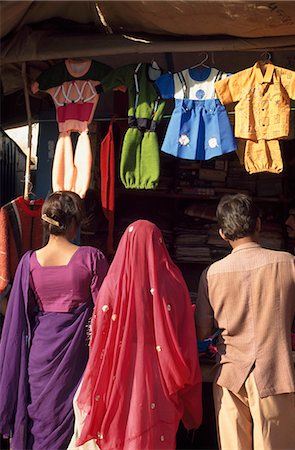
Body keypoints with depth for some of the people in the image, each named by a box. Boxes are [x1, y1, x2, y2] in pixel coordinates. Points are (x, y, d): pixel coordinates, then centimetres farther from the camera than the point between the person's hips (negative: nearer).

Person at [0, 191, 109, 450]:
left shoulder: (30, 262, -6)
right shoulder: (91, 258, -14)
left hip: (41, 349, 2)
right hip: (76, 349, -2)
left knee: (40, 413, 18)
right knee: (69, 415, 14)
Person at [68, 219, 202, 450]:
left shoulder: (114, 282, -8)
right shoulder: (172, 281, -6)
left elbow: (98, 334, -4)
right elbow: (187, 336, -5)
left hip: (119, 372, 0)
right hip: (158, 377, 1)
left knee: (117, 429, 13)